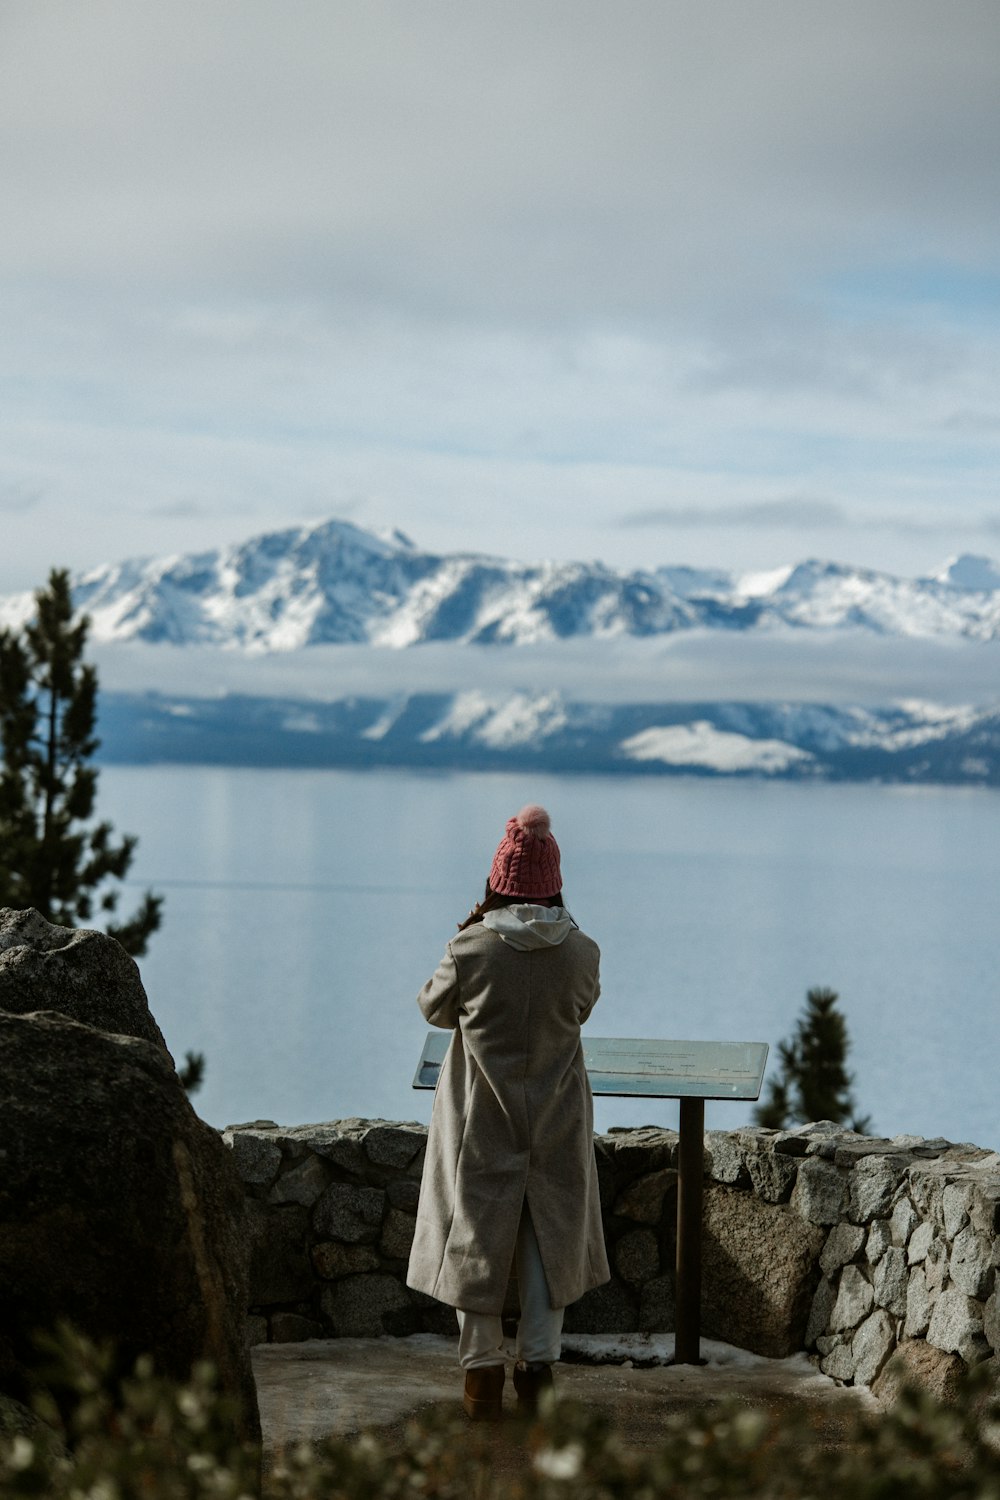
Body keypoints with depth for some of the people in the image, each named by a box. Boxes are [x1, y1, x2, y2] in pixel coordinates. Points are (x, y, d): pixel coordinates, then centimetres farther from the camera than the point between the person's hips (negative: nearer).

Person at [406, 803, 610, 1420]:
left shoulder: (472, 950, -16)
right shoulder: (582, 952, -10)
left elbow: (434, 1008, 1)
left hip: (484, 1121, -1)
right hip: (557, 1125, 1)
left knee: (477, 1236, 10)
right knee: (550, 1235, 13)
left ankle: (482, 1369, 13)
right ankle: (539, 1365, 15)